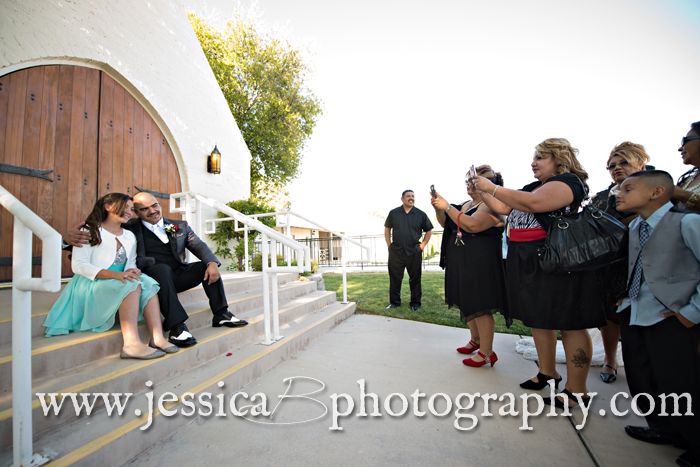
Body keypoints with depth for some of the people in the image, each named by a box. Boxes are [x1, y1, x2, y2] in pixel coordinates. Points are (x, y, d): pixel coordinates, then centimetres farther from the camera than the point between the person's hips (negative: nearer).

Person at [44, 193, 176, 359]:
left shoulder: (130, 236, 18)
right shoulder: (90, 231, -1)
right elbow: (79, 266, -13)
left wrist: (132, 271, -14)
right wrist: (117, 274, -28)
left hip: (122, 283, 5)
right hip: (90, 285, -5)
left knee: (148, 283, -25)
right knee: (132, 285, -33)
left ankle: (157, 338, -36)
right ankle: (131, 344, -44)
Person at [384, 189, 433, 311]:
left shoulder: (421, 214, 0)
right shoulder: (393, 213, 3)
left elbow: (429, 231, 10)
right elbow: (387, 229, 13)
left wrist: (422, 245, 2)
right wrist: (389, 245, 6)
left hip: (414, 252, 0)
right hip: (396, 251, 1)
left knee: (415, 278, 7)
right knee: (395, 277, 7)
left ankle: (415, 303, 20)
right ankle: (394, 302, 20)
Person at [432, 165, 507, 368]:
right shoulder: (468, 204, 14)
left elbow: (472, 225, -30)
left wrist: (447, 206, -23)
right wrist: (439, 208, 1)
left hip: (481, 263, -9)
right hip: (465, 263, 9)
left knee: (480, 306, -5)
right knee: (469, 303, 17)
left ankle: (487, 353, 6)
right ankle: (476, 340, 33)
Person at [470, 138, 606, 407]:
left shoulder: (568, 181, -9)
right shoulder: (533, 187, 18)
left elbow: (532, 203, -26)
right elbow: (503, 208, 16)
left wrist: (492, 187, -21)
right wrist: (481, 191, 5)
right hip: (529, 264, 9)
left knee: (570, 324, 0)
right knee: (539, 319, 15)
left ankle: (577, 390, 10)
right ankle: (547, 373, 31)